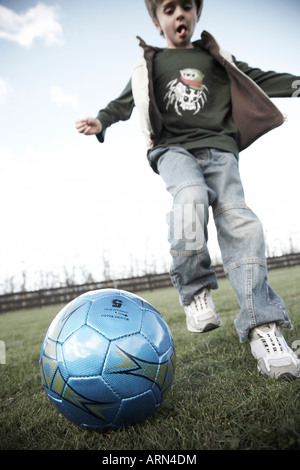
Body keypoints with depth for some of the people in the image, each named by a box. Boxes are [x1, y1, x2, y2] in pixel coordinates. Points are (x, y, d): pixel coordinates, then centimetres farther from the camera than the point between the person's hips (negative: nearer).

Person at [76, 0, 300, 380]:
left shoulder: (215, 57, 25)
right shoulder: (148, 66, 22)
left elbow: (255, 78, 24)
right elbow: (124, 102, 19)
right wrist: (101, 121, 1)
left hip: (218, 146, 2)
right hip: (173, 148, -1)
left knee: (237, 220, -20)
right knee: (191, 196, -36)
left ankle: (262, 327, -20)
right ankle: (195, 289, -19)